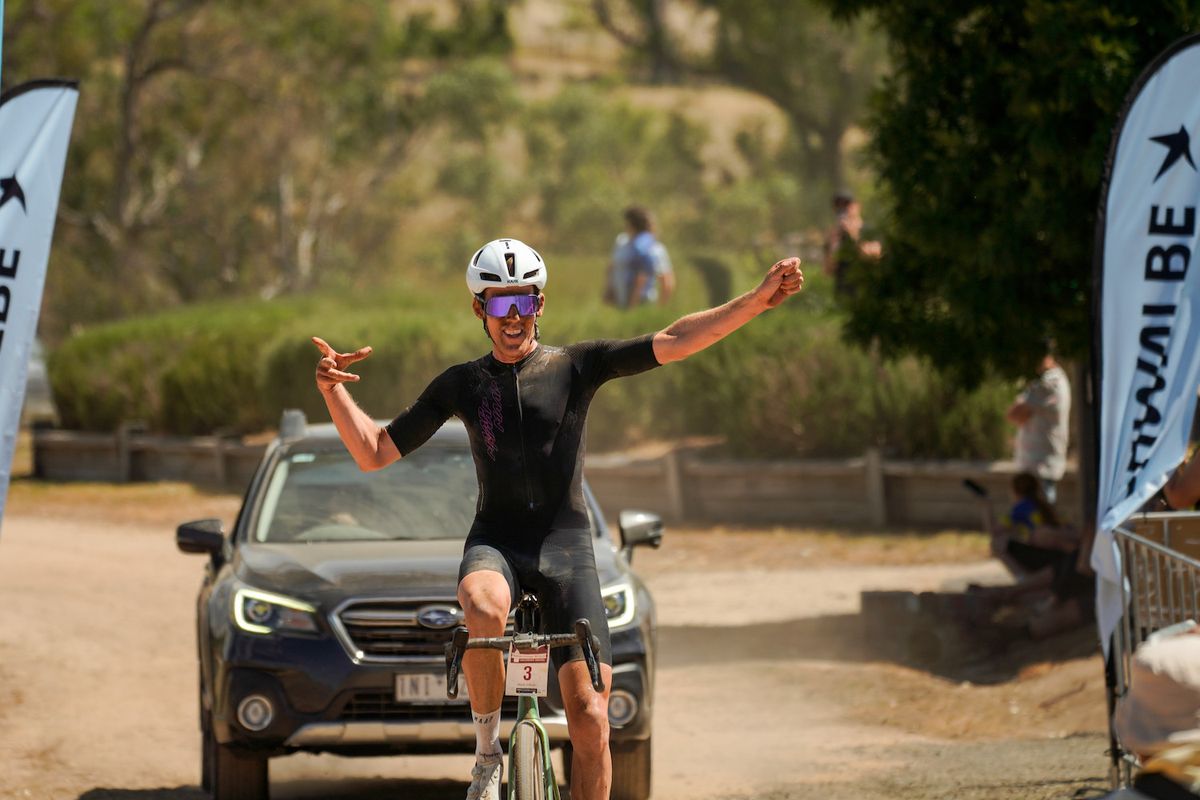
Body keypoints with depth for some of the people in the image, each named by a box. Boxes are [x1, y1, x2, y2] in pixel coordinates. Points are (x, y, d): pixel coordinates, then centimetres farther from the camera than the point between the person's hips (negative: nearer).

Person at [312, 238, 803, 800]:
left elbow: (672, 343, -6)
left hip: (565, 548, 0)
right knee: (483, 611, -38)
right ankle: (487, 752, -18)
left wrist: (759, 300, -17)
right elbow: (374, 453, 9)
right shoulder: (460, 385, 8)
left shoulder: (575, 366, 3)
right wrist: (331, 389, -6)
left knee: (590, 719, -12)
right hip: (495, 542, 0)